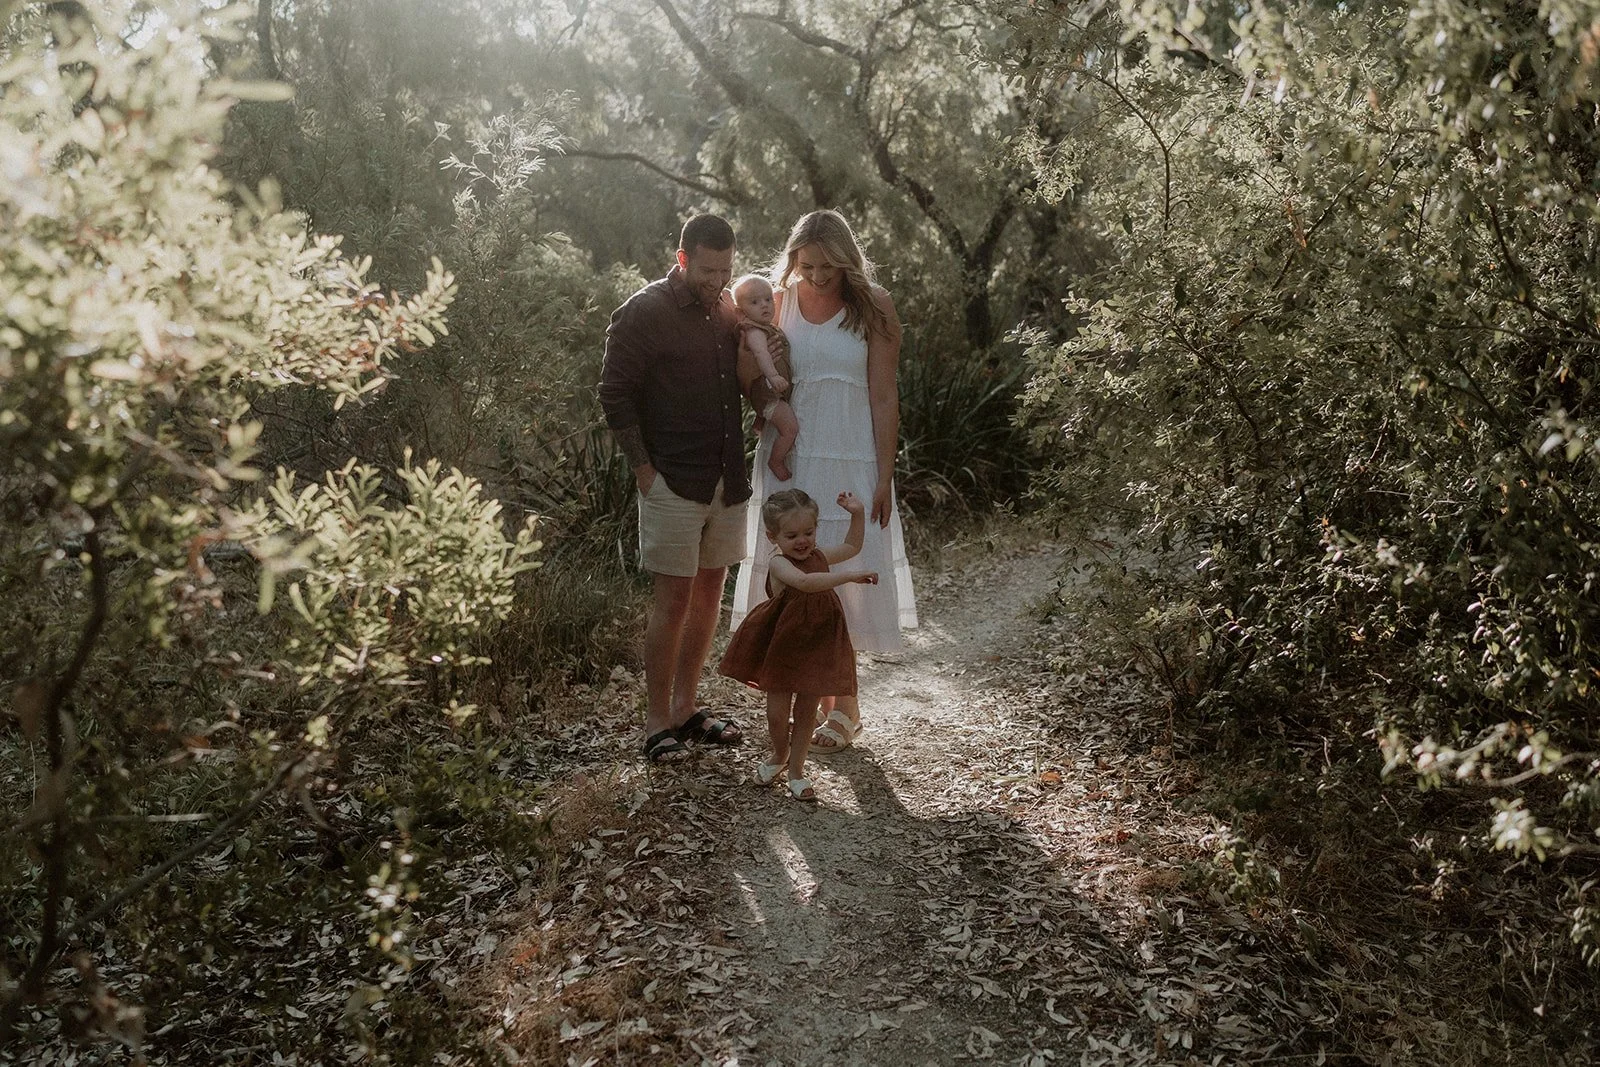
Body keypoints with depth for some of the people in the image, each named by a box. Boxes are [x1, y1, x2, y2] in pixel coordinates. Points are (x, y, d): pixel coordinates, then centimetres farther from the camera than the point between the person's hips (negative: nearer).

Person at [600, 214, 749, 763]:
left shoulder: (727, 310, 11)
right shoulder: (643, 313, -8)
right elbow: (616, 394, -8)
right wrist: (643, 467, -12)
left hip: (726, 481, 7)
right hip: (673, 483, -6)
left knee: (709, 592, 12)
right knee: (673, 599, -5)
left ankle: (686, 707, 24)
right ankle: (657, 723, 5)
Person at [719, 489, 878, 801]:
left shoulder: (818, 556, 3)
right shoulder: (778, 563, -19)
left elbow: (852, 546, 21)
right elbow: (805, 582, -38)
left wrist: (858, 514, 8)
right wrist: (849, 575, -41)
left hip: (817, 646, 5)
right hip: (782, 647, -4)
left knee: (806, 711, 10)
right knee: (777, 712, 8)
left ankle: (796, 769, 24)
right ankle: (779, 757, 36)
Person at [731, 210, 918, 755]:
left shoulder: (872, 306, -2)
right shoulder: (778, 301, 5)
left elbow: (883, 397, -3)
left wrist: (884, 478, -6)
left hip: (851, 463, -3)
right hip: (789, 458, 3)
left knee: (845, 576, 1)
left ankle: (842, 703, 15)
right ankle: (829, 700, 18)